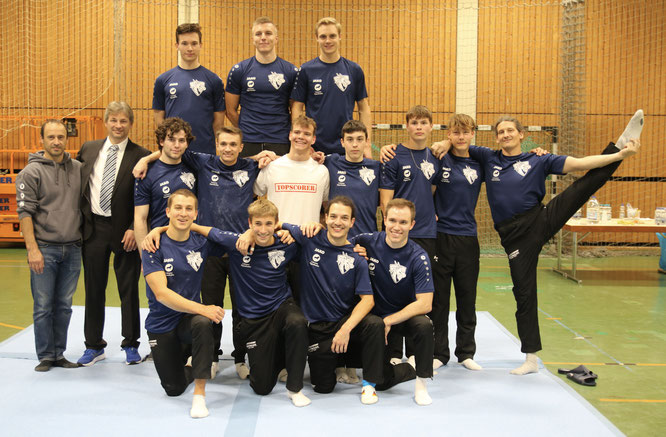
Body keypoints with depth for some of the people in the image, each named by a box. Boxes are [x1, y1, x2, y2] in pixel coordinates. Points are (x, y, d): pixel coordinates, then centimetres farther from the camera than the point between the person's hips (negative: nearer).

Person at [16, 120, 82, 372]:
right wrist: (32, 249, -14)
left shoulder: (78, 169, 8)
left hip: (72, 249, 4)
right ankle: (45, 357, 13)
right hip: (45, 249, -4)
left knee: (64, 306, 10)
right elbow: (25, 212, -7)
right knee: (43, 307, 1)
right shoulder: (31, 172, -4)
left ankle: (59, 354, 20)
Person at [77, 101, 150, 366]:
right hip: (93, 227, 4)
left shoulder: (141, 156, -5)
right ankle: (94, 346, 24)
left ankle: (131, 345, 21)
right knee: (94, 289, 11)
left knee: (128, 290, 7)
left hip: (125, 231, -3)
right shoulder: (88, 150, 8)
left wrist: (134, 229, -15)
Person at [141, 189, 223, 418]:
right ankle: (185, 358, 41)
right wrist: (202, 308, -32)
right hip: (161, 324, -1)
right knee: (174, 389, 7)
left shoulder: (201, 243, -6)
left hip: (190, 316, 1)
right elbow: (161, 293, -23)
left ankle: (199, 393, -26)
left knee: (203, 323, -36)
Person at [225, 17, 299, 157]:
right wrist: (247, 131, 8)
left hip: (280, 144, 0)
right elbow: (231, 111, 10)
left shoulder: (291, 71, 5)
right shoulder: (239, 70, 5)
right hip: (248, 144, 0)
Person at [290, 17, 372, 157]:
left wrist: (367, 144, 1)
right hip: (315, 148, -1)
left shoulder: (354, 70, 5)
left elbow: (364, 109, 8)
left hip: (346, 149, 2)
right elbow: (297, 109, 1)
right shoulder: (305, 70, 0)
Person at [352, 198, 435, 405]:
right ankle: (414, 366, 28)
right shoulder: (368, 242, -10)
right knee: (383, 379, -6)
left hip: (405, 316, -2)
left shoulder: (418, 257, -16)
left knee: (424, 325, -36)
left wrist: (389, 321, -23)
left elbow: (425, 304, -21)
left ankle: (421, 383, -13)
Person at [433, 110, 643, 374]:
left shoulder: (538, 161, 6)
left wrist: (621, 155, -8)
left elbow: (579, 163, 0)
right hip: (515, 236, 0)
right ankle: (531, 359, 11)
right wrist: (445, 143, -5)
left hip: (540, 221, 0)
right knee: (524, 293, 3)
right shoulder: (488, 158, 9)